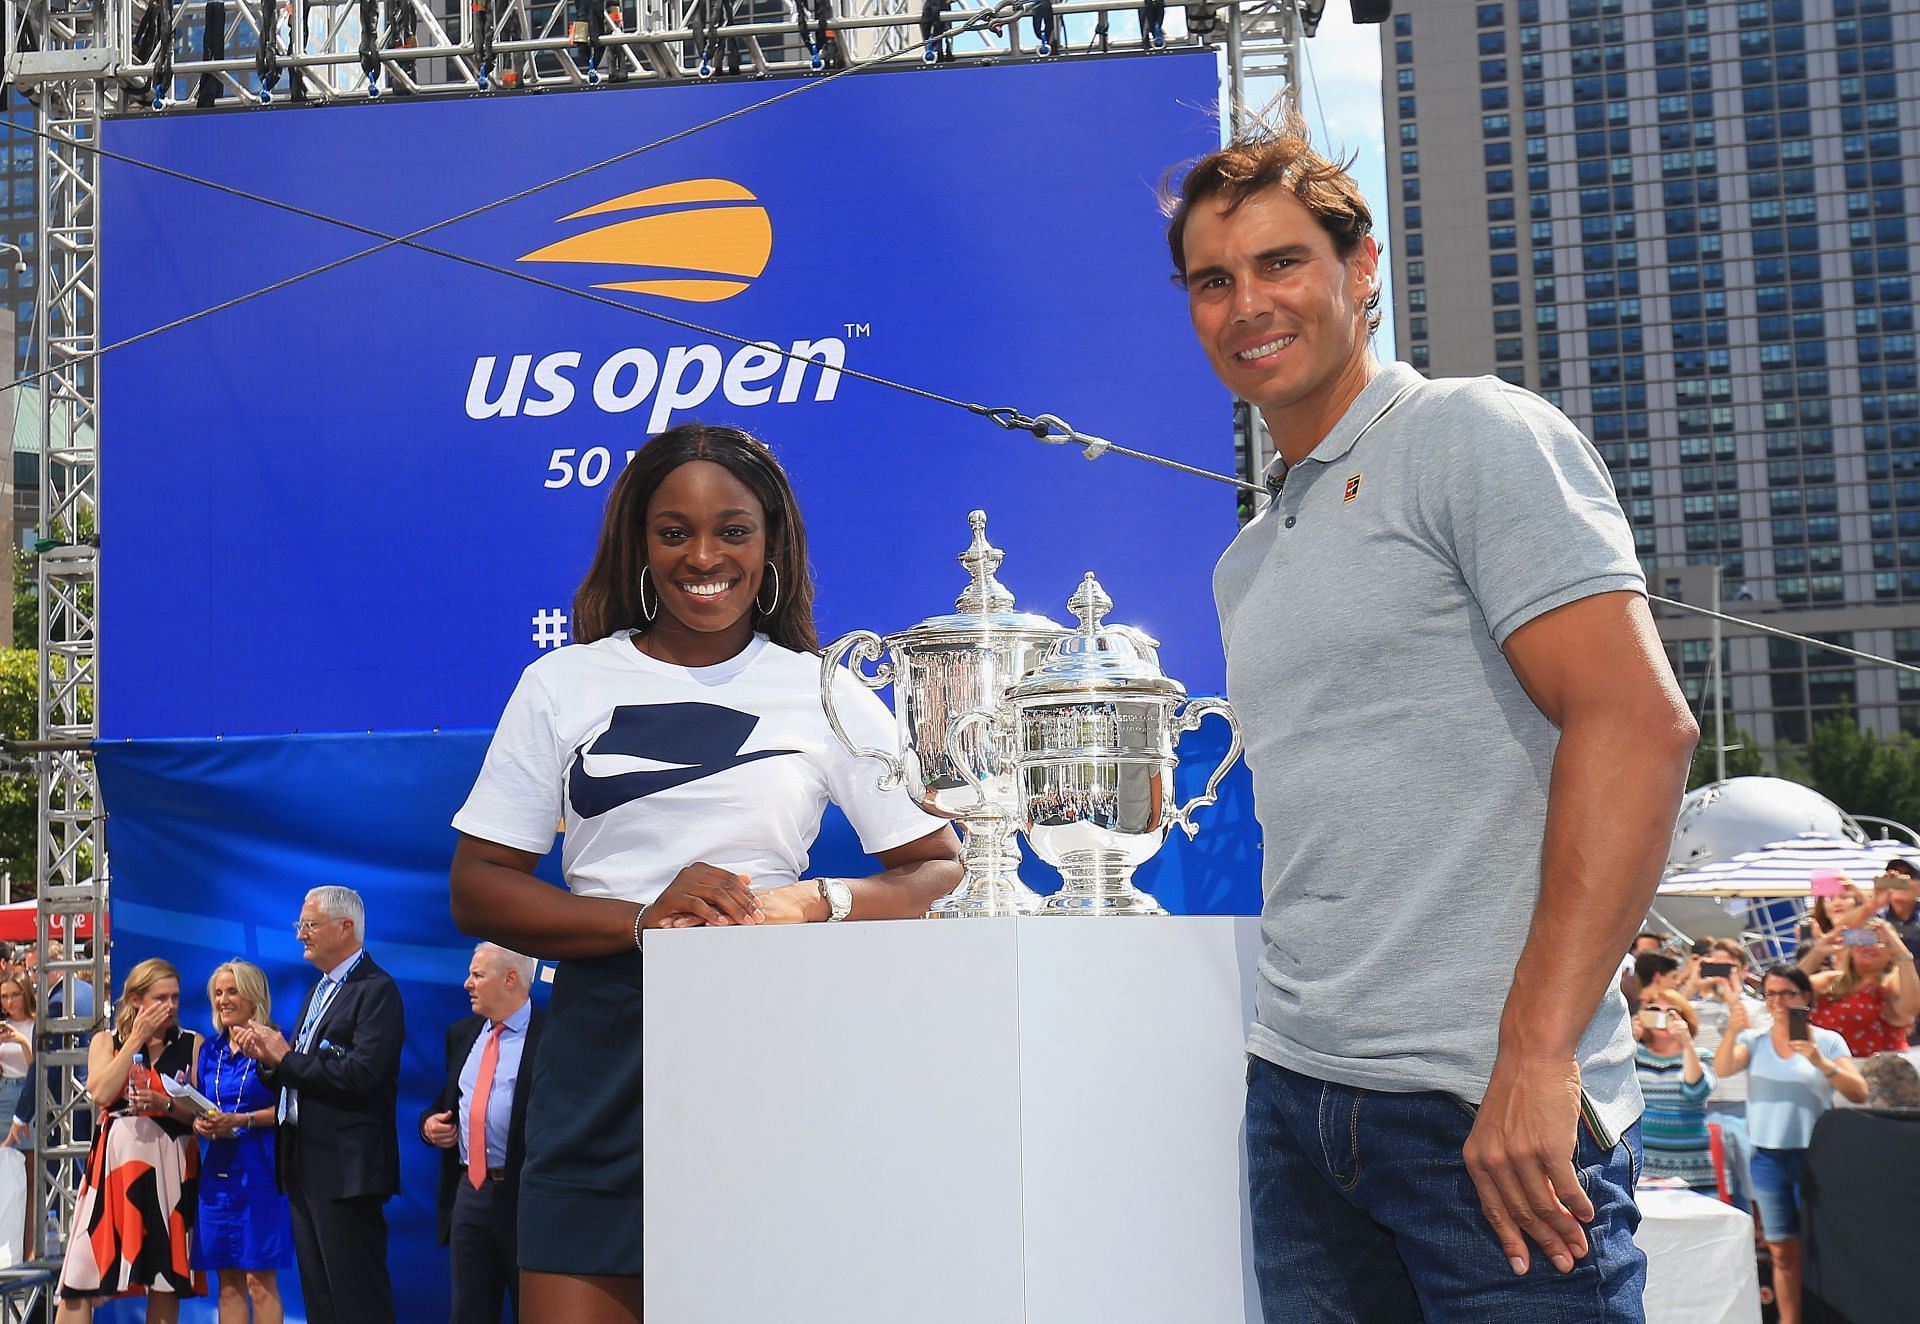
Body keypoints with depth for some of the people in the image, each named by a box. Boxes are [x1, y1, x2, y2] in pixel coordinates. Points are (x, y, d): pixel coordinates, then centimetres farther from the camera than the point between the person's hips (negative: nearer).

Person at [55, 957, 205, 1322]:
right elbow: (101, 1093, -11)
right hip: (116, 1160, 0)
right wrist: (137, 1038, -9)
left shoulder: (192, 1044, 7)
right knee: (84, 1275, -5)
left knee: (167, 1277, 2)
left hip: (170, 1165, 0)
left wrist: (166, 1104, -16)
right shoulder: (106, 1041, 9)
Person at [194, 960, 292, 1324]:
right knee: (227, 1283, 7)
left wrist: (241, 1121, -20)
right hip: (217, 1171, 6)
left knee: (259, 1280, -6)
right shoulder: (210, 1050, 14)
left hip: (258, 1169, -6)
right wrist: (200, 1123, -2)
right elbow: (200, 1108, 19)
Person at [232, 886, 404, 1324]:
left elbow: (360, 1075, -24)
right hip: (305, 1164, 10)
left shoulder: (376, 990, -11)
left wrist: (285, 1058, -15)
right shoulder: (320, 991, 19)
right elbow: (297, 1078, 17)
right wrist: (269, 1058, -4)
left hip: (344, 1167, -10)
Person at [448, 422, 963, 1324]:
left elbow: (940, 867, 5)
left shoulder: (827, 695, 7)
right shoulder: (564, 685, 9)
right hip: (603, 1054, 1)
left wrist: (819, 902, -15)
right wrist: (642, 921, -12)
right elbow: (478, 887, 4)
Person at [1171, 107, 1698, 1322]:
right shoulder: (1247, 563, 17)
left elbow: (1638, 720, -16)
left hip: (1484, 1110, -7)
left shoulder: (1474, 436, -5)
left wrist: (1535, 1055, -20)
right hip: (1295, 1093, 7)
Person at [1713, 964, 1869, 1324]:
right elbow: (1722, 1069, -13)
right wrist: (1732, 1033, -31)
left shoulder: (1828, 1041, 1)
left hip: (1814, 1155, -2)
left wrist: (1822, 1063, -23)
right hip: (1767, 1156, 2)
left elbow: (1859, 1094, -8)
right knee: (1782, 1252, 8)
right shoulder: (1754, 1040, 5)